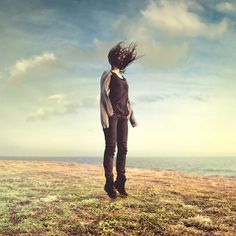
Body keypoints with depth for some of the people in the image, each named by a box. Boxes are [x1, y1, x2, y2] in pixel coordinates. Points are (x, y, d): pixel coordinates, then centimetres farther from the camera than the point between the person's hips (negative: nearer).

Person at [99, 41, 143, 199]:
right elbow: (103, 96, -7)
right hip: (111, 114, -6)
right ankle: (109, 183, -3)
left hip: (123, 116, 7)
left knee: (123, 148, 2)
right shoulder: (108, 75, 3)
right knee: (111, 147, -8)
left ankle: (120, 182, 7)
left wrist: (132, 117, 17)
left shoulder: (123, 78, 23)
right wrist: (105, 117, -17)